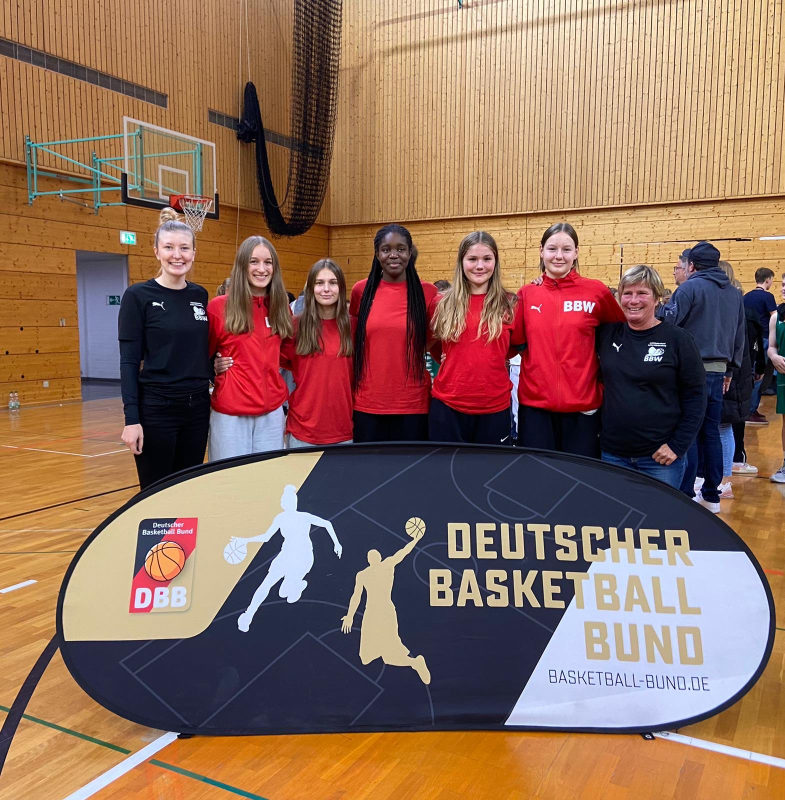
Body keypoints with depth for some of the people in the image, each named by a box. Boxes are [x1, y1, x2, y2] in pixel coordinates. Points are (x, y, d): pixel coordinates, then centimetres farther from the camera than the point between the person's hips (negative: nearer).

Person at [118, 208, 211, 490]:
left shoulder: (200, 295, 8)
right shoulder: (138, 296, -6)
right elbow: (129, 361, -10)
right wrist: (131, 419, -15)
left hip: (197, 407, 5)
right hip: (156, 409, -5)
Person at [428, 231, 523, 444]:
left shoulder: (510, 305, -1)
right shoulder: (441, 304, 1)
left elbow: (517, 346, 13)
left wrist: (492, 364, 4)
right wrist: (453, 363, 8)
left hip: (495, 407, 0)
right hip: (447, 405, 0)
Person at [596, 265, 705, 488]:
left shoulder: (677, 339, -6)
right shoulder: (607, 333, 2)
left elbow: (695, 397, -4)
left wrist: (678, 446, -9)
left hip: (660, 457, -3)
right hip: (613, 454, 3)